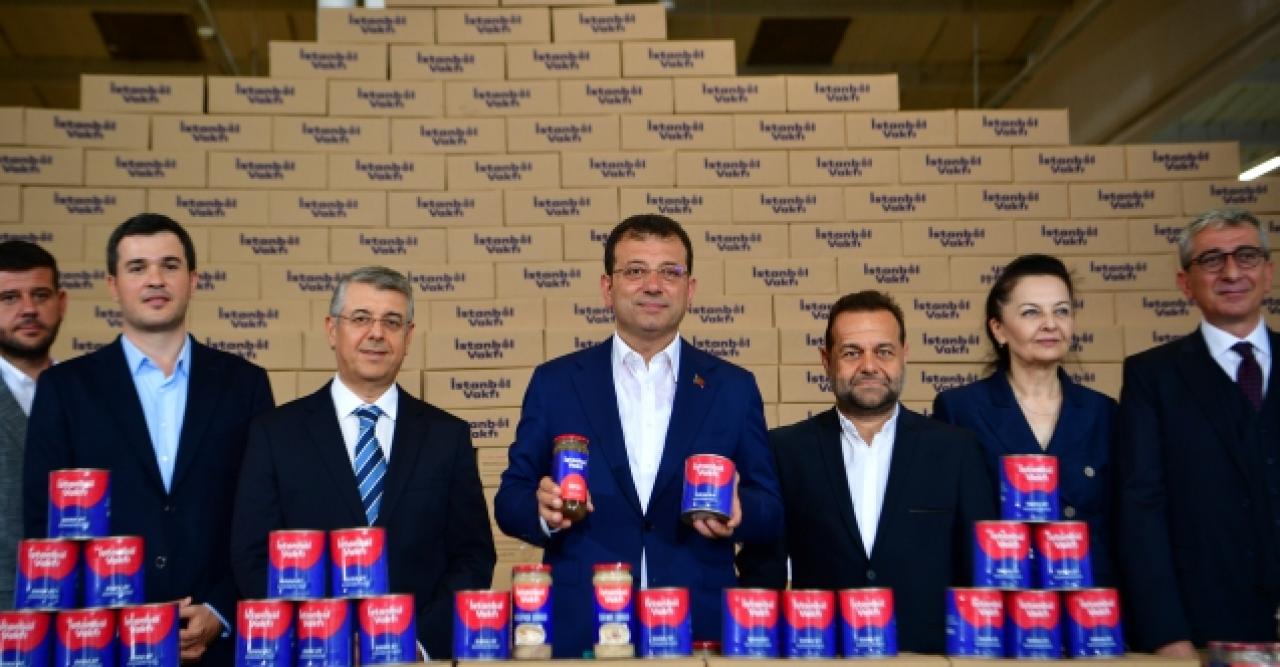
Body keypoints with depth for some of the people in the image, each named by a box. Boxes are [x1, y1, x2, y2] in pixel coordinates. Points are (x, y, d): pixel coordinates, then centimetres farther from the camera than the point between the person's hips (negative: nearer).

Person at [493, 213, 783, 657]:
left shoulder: (733, 388, 4)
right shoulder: (555, 382, 3)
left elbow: (771, 512, 3)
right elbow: (511, 499, 3)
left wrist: (736, 511, -18)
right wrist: (543, 510, -19)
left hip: (699, 630, 1)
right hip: (578, 632, 0)